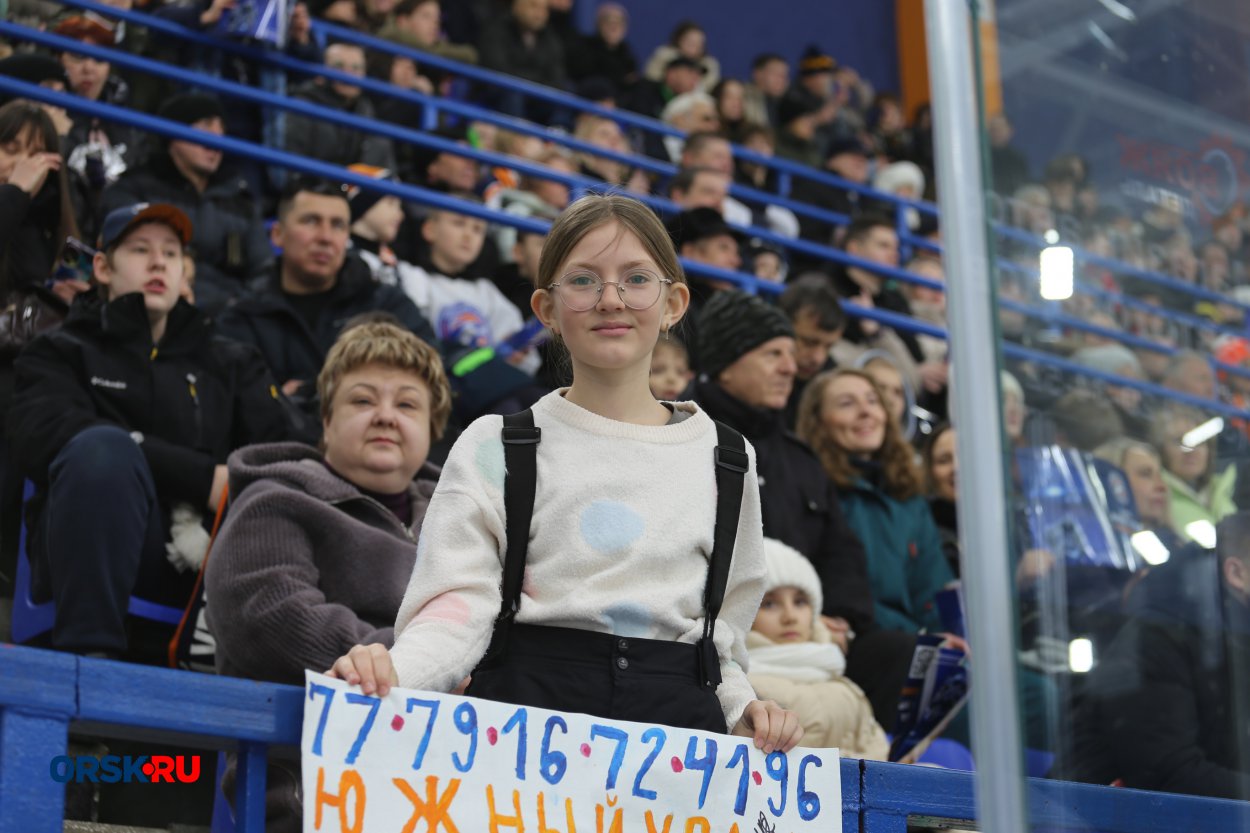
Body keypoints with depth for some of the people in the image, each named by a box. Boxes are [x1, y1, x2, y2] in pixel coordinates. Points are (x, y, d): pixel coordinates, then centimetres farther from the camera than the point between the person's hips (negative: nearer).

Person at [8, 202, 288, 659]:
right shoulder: (62, 352, 18)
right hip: (93, 555, -2)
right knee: (102, 447, -33)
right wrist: (202, 479, -14)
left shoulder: (231, 362, 26)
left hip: (204, 565, 2)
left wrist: (200, 514, -15)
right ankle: (88, 652, -35)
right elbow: (47, 436, -5)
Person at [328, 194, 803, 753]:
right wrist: (393, 669, -22)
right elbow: (458, 604, -3)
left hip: (678, 718, 4)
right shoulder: (496, 447, 9)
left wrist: (743, 709, 2)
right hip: (527, 705, -3)